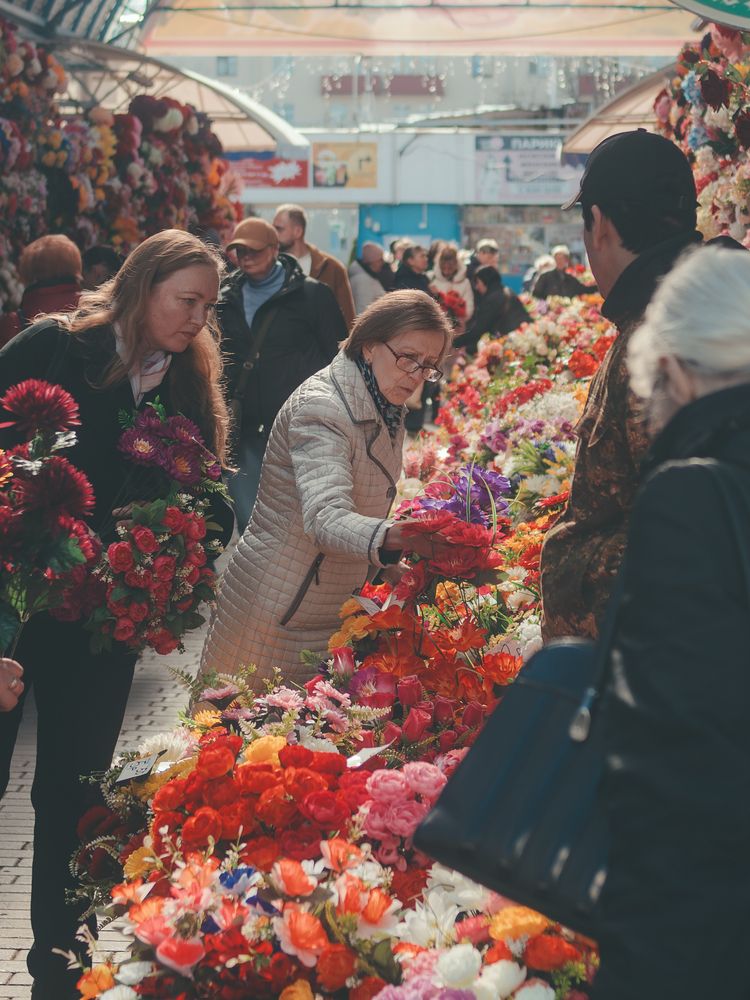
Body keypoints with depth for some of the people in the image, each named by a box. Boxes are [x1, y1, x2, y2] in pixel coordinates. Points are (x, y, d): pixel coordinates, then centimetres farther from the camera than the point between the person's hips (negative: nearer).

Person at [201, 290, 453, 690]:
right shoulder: (319, 408, -21)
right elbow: (325, 519, -38)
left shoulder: (386, 410, 7)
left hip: (338, 611, 8)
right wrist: (394, 537, -54)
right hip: (277, 610, -8)